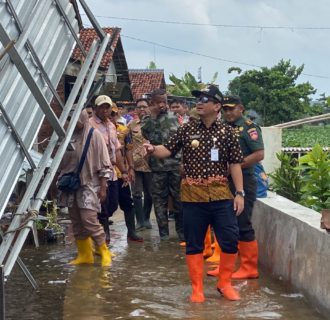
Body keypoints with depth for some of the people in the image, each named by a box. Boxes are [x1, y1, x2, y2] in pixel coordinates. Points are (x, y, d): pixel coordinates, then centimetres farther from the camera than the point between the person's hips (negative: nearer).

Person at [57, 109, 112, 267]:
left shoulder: (94, 135, -6)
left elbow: (104, 164, -6)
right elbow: (61, 162, 14)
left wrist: (103, 187, -9)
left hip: (88, 185, -5)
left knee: (89, 220, -11)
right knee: (77, 222, 8)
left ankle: (104, 252, 6)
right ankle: (84, 255, 19)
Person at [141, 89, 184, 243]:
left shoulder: (173, 117, 8)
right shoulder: (147, 120, 5)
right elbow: (149, 136, -15)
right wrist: (153, 116, -12)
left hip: (175, 165, 1)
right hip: (158, 166, 0)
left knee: (179, 199, 4)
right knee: (159, 200, 5)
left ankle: (182, 231, 15)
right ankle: (163, 233, 14)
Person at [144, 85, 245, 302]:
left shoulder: (227, 132, 0)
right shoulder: (187, 129, 4)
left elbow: (235, 163, 1)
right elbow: (168, 150, 7)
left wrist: (240, 193, -4)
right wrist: (152, 149, -15)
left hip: (221, 194, -1)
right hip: (193, 195, 1)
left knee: (230, 241, 0)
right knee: (194, 244, 7)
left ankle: (225, 283, 20)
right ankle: (197, 288, 19)